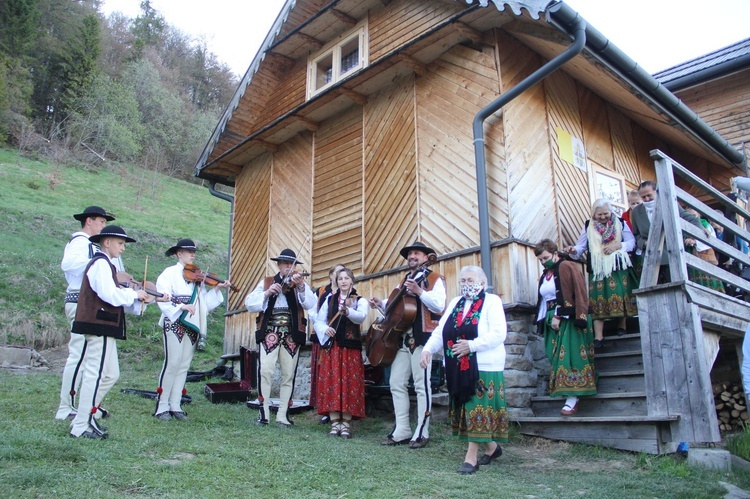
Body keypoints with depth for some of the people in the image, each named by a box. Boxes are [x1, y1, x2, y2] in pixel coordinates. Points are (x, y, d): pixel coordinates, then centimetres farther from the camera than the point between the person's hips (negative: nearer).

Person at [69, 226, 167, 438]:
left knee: (111, 374, 14)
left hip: (103, 328, 10)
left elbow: (115, 299, 16)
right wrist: (134, 294, -10)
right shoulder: (101, 263, -11)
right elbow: (110, 294, -25)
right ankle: (81, 427, 1)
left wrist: (148, 299, 6)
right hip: (99, 327, -10)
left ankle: (84, 417, 21)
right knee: (95, 374, -6)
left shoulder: (105, 264, 21)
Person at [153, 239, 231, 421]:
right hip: (174, 324, -5)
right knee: (172, 363, -6)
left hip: (193, 326, 5)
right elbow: (162, 298, -12)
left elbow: (205, 302, 7)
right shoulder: (169, 273, 0)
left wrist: (216, 289, -5)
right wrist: (181, 306, -24)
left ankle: (175, 406, 14)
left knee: (184, 366, 7)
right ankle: (162, 407, 5)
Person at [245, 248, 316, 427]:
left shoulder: (300, 284, 11)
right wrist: (267, 293, -13)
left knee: (289, 375, 3)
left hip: (292, 335, 1)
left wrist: (301, 286, -22)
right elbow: (249, 304, 1)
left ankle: (282, 415, 12)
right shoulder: (266, 282, 12)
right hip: (269, 332, -1)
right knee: (265, 370, -13)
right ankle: (263, 413, -3)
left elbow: (311, 305, -7)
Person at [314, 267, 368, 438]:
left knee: (349, 384, -3)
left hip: (351, 347, -2)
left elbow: (361, 317, -16)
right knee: (332, 383, -1)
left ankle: (346, 422, 3)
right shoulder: (329, 300, 13)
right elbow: (319, 321, 11)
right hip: (331, 347, 2)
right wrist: (325, 329, -11)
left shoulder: (360, 300, 5)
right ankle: (335, 422, 5)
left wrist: (348, 311, -36)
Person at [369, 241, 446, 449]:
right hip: (402, 338, 8)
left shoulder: (434, 279, 0)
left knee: (421, 385, -4)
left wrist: (418, 291, -24)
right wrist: (381, 305, 4)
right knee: (396, 383, 5)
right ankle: (402, 431, 11)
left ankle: (421, 433, 3)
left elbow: (439, 306, -15)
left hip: (422, 338, -8)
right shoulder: (405, 280, 22)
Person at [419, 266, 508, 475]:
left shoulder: (492, 301, -4)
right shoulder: (455, 303, 15)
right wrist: (428, 349, -7)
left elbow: (498, 333, -15)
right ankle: (492, 447, 30)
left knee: (478, 409, -4)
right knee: (465, 409, 12)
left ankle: (471, 457, 5)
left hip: (483, 366, -7)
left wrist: (471, 345, -24)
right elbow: (440, 331, 10)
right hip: (457, 368, 7)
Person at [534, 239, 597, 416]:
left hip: (568, 321, -7)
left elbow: (579, 294, -13)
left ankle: (572, 399, -11)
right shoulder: (545, 276, 18)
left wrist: (559, 316, -18)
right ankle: (569, 396, 9)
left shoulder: (567, 267, -5)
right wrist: (543, 320, 9)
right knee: (557, 359, 4)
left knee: (569, 357, -11)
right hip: (552, 323, 8)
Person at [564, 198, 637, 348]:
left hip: (618, 266, 0)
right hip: (598, 268, 0)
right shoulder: (588, 227, 10)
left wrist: (618, 245, -12)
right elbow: (581, 246, 3)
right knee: (598, 298, -6)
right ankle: (598, 336, -7)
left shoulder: (620, 223, 8)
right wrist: (573, 250, -19)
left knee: (621, 295, -6)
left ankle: (621, 325, 16)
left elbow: (631, 242, 5)